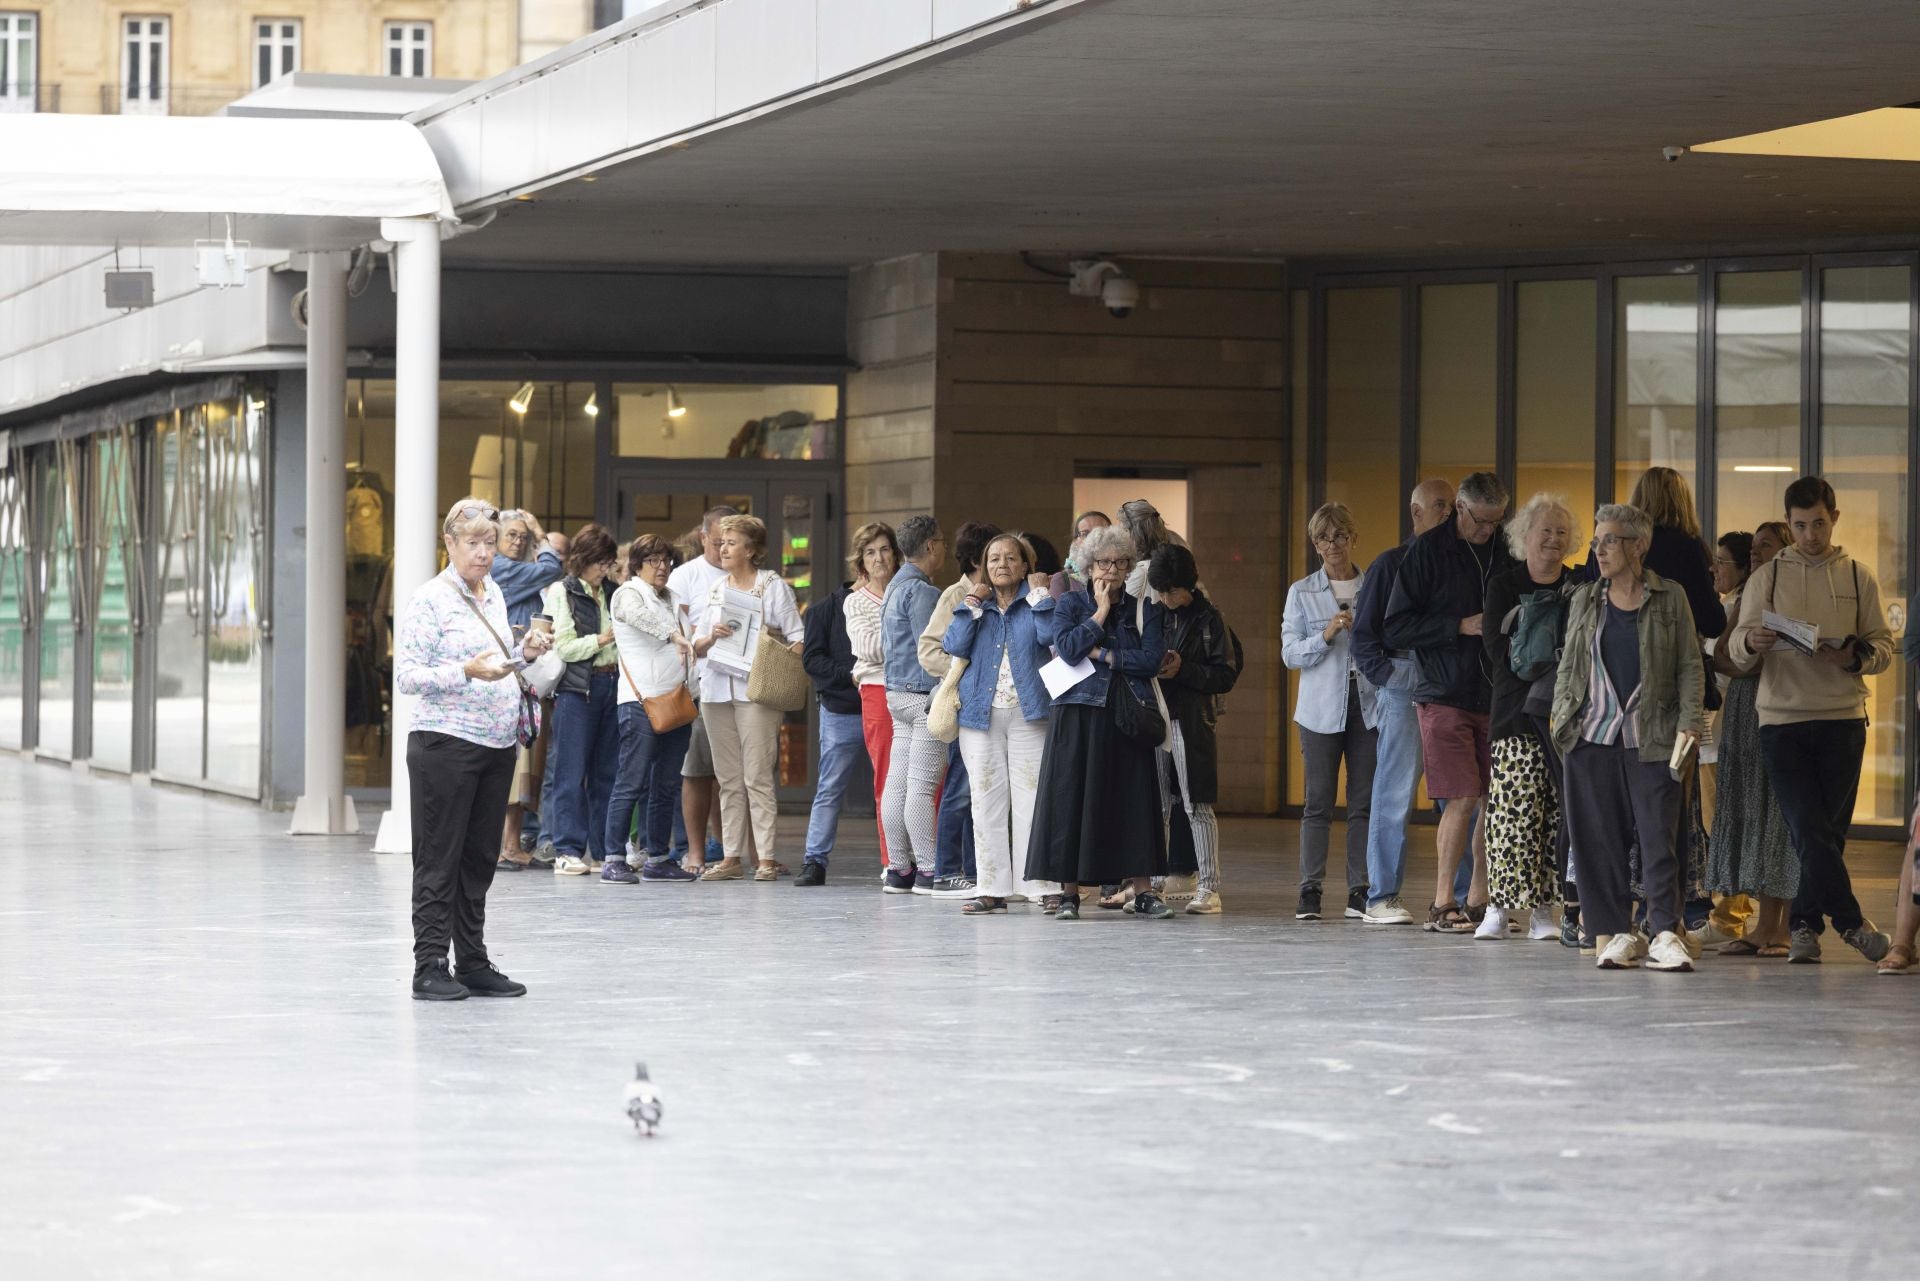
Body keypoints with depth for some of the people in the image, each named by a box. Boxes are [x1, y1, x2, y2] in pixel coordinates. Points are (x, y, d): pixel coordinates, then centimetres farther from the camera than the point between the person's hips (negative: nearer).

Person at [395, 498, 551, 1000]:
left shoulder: (494, 594, 14)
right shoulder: (429, 601, -9)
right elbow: (406, 676, -14)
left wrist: (524, 655, 7)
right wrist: (466, 672, -25)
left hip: (497, 746, 7)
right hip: (445, 745, -7)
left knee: (479, 860, 11)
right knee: (439, 861, -4)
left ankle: (473, 963, 17)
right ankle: (430, 967, -1)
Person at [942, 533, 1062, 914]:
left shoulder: (1034, 603, 6)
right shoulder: (975, 605, 14)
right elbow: (953, 646, -1)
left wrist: (1039, 594, -7)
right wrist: (971, 604, -3)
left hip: (1029, 714, -3)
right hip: (981, 712, 3)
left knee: (1032, 799, -7)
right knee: (986, 801, 3)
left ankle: (1042, 886, -5)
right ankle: (992, 888, 6)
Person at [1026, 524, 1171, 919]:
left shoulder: (1143, 609, 10)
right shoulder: (1070, 604, 7)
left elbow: (1151, 659, -5)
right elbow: (1068, 649, -12)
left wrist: (1100, 655, -8)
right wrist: (1101, 612, -7)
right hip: (1079, 713, -1)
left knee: (1134, 798, -1)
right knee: (1072, 797, -3)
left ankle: (1142, 890, 1)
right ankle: (1069, 892, 1)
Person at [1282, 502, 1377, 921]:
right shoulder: (1302, 593, 6)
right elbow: (1290, 653, 0)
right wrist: (1325, 636, -14)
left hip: (1368, 704, 1)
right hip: (1321, 709, -1)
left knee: (1365, 801, 0)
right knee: (1319, 801, -3)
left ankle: (1360, 891, 5)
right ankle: (1309, 891, -2)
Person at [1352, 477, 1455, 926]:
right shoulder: (1391, 564, 3)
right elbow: (1364, 632, 1)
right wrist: (1386, 675, -11)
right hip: (1404, 689, -4)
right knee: (1395, 795, -4)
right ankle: (1381, 899, -1)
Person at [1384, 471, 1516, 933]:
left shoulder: (1505, 550, 9)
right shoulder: (1429, 550, -4)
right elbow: (1396, 628, -7)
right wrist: (1461, 626, -15)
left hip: (1495, 698, 5)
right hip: (1444, 698, -5)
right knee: (1463, 799, -9)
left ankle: (1478, 900, 12)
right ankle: (1442, 903, 1)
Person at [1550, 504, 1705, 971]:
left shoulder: (1670, 598, 5)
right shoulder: (1584, 602, 13)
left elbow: (1690, 666, 5)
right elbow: (1567, 668, 16)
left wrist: (1689, 722, -5)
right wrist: (1562, 720, 5)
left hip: (1651, 739, -3)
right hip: (1592, 738, 3)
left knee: (1658, 836, -7)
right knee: (1600, 839, 0)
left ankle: (1664, 934, -4)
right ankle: (1613, 933, 6)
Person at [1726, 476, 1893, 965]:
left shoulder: (1858, 577, 11)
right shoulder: (1767, 577, 9)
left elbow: (1884, 646, 7)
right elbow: (1737, 650, 3)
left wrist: (1855, 655, -15)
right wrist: (1750, 641, -21)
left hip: (1842, 718, 1)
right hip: (1782, 718, -1)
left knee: (1830, 830, 0)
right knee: (1808, 829, -10)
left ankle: (1804, 924, 11)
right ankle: (1852, 923, -6)